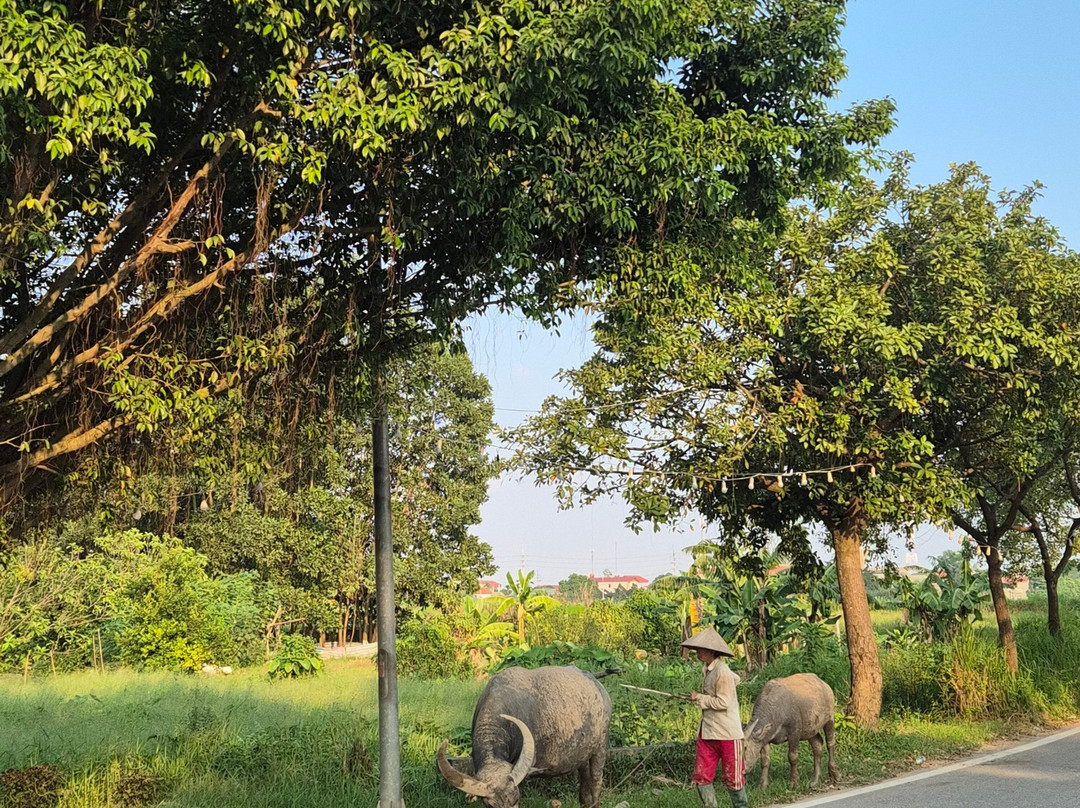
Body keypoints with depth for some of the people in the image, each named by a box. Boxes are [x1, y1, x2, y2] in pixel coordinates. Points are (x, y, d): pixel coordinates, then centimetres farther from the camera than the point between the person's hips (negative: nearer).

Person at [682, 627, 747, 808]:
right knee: (701, 777, 6)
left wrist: (699, 698, -12)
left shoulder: (721, 671, -18)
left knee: (732, 778, 4)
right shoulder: (709, 669, 9)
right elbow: (736, 678, 25)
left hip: (727, 733, -9)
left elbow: (723, 703, -21)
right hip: (707, 732, 9)